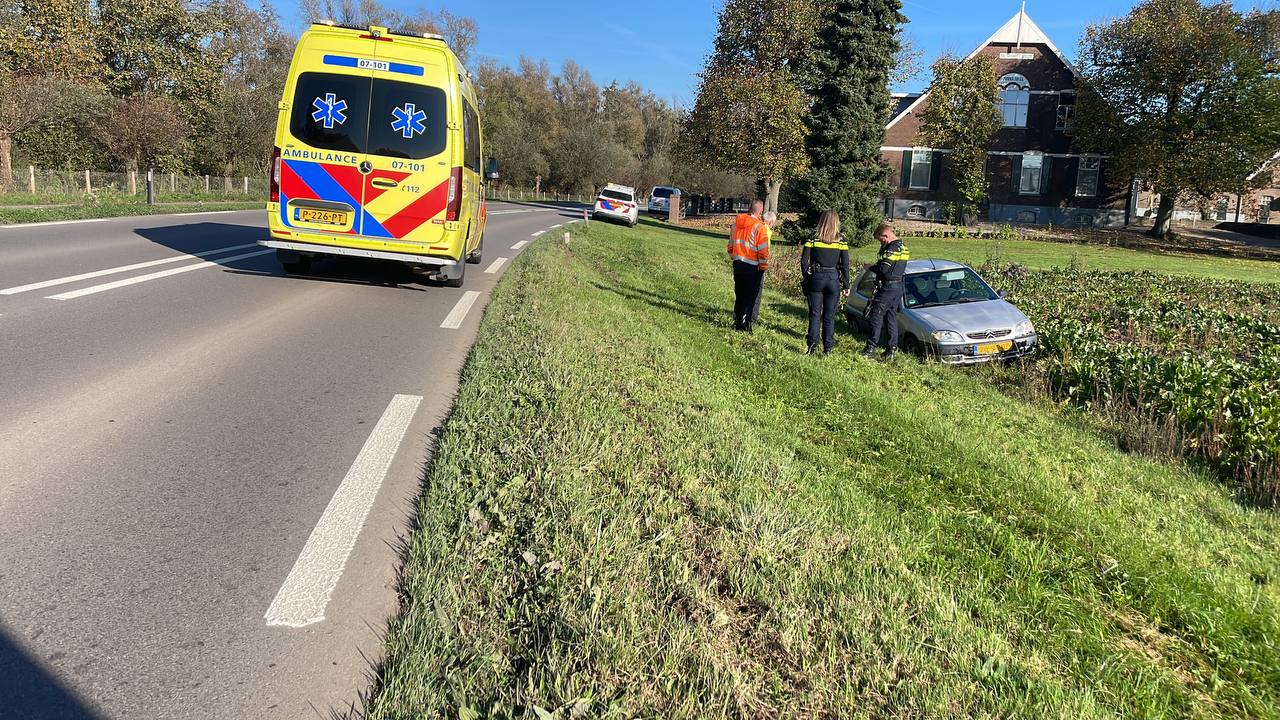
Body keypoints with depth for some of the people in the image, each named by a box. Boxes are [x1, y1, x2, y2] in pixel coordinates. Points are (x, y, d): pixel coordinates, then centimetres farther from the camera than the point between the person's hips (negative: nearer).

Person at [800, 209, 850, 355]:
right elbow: (845, 265, -1)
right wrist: (846, 286, 5)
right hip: (833, 279, 0)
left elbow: (804, 261, -4)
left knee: (815, 314, 6)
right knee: (830, 316, 8)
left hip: (816, 278, 0)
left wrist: (806, 278, 9)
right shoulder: (841, 240, -1)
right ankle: (828, 348, 11)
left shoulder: (813, 239, -2)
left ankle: (813, 347, 0)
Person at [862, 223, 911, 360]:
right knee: (891, 317, 12)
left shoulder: (892, 248, -17)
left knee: (877, 315, -5)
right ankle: (892, 349, 13)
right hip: (899, 286, 10)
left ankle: (871, 347, -5)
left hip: (888, 286, -10)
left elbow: (883, 269, -21)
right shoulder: (903, 247, 15)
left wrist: (871, 267, -4)